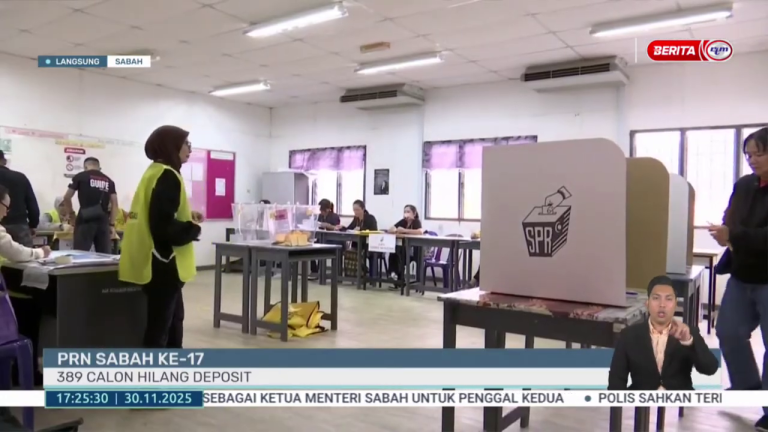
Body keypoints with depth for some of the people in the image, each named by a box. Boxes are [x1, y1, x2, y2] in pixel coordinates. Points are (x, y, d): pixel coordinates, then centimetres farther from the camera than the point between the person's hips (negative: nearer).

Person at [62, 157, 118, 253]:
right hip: (103, 221, 3)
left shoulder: (80, 176, 7)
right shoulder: (109, 181, 13)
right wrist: (112, 224, 9)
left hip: (86, 220, -2)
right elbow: (114, 204, 7)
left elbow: (67, 197, 9)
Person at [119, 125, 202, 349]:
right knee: (159, 325, -2)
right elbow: (163, 226, -24)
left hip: (158, 260, 10)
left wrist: (186, 217, 7)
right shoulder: (167, 176, -16)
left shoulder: (155, 172, 13)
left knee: (174, 317, 21)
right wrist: (193, 228, -9)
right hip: (162, 262, -10)